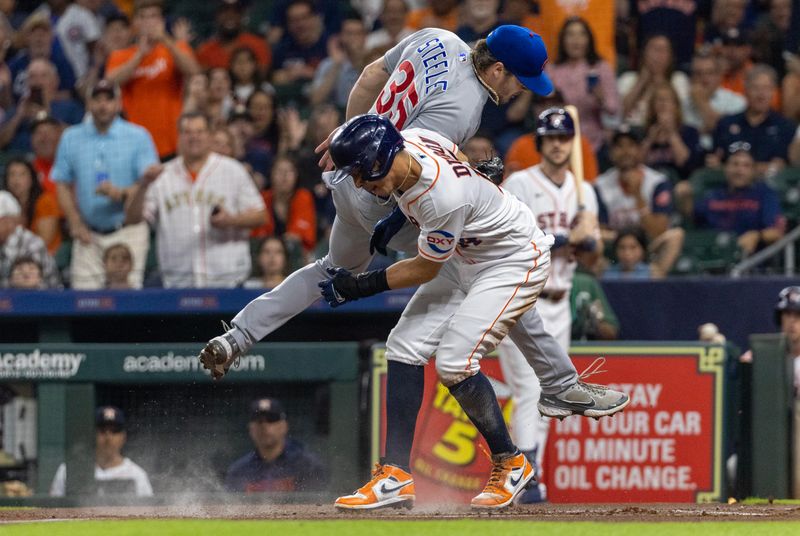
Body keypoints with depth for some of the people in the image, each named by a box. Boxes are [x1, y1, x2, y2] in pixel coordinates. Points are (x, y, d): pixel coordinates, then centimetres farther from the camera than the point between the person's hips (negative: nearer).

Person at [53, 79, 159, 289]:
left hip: (127, 232, -2)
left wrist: (121, 193, -24)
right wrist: (76, 224, -1)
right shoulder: (71, 138, 10)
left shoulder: (138, 137, 2)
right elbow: (63, 185, 12)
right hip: (88, 235, 2)